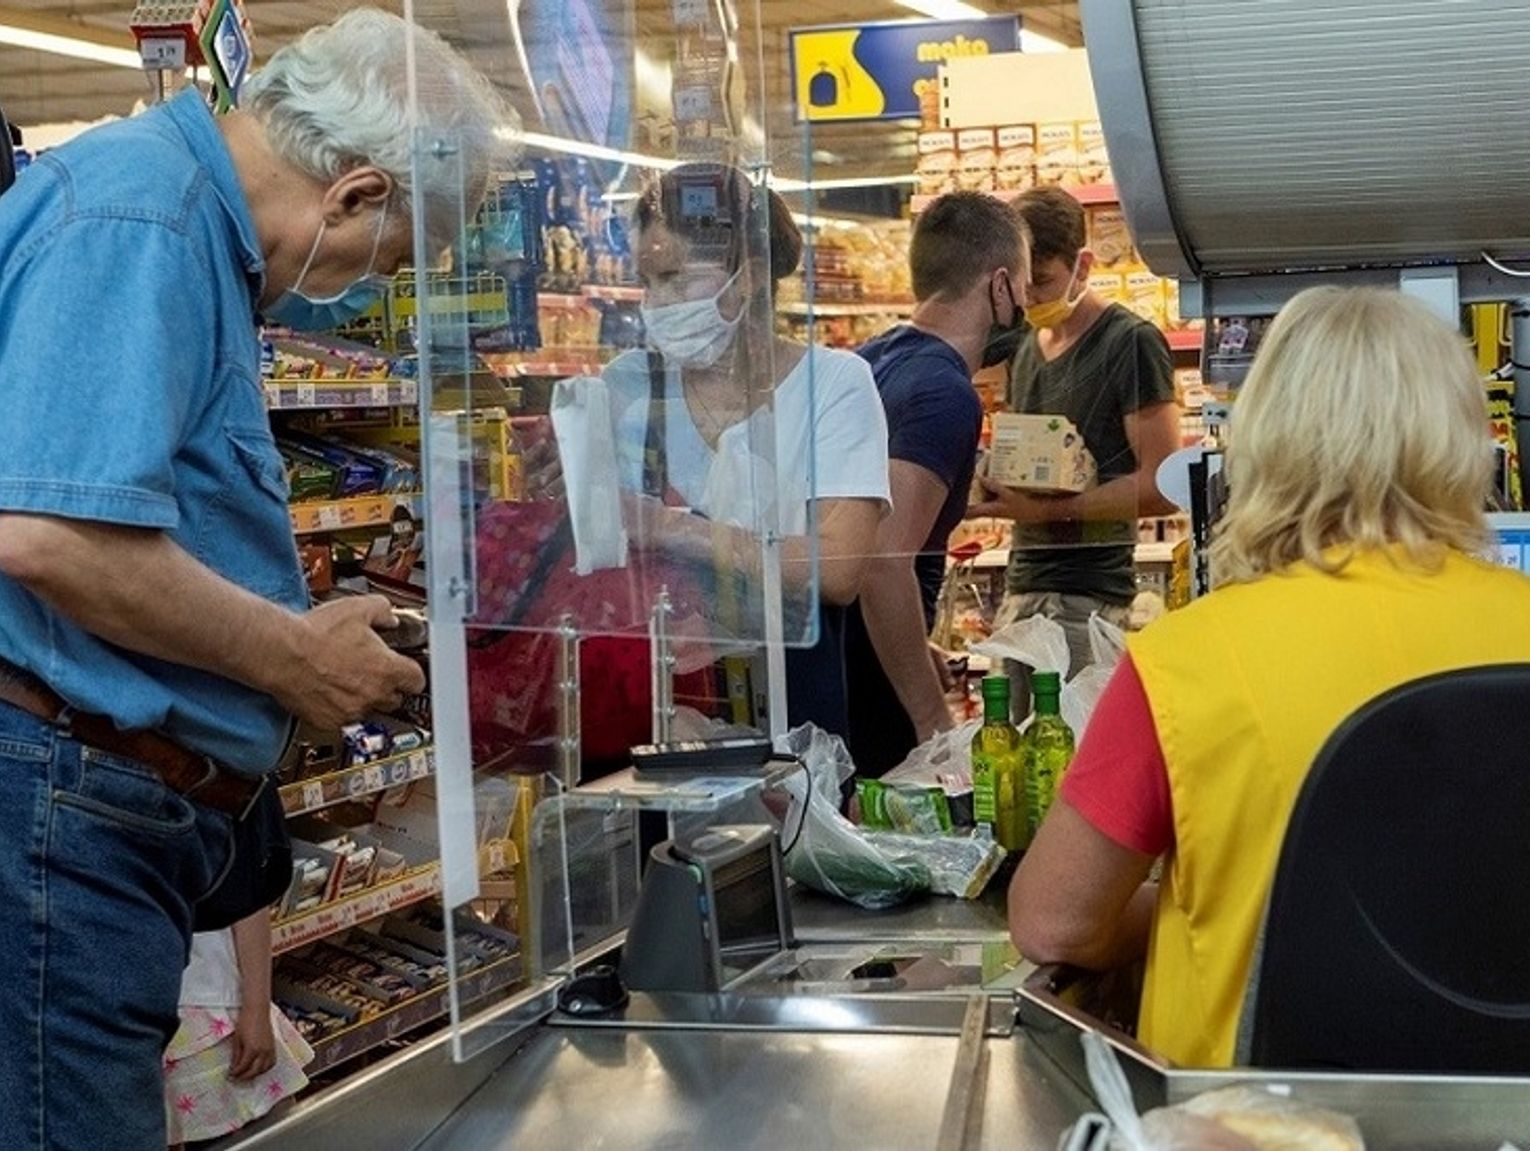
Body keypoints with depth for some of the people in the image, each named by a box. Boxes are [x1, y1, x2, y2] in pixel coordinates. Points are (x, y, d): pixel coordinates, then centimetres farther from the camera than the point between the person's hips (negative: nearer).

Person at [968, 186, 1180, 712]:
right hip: (1020, 588, 7)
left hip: (1087, 595, -7)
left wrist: (1049, 509, -19)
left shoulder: (1130, 343, -7)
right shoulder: (1026, 348, 18)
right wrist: (993, 487, 4)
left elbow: (1162, 486, -12)